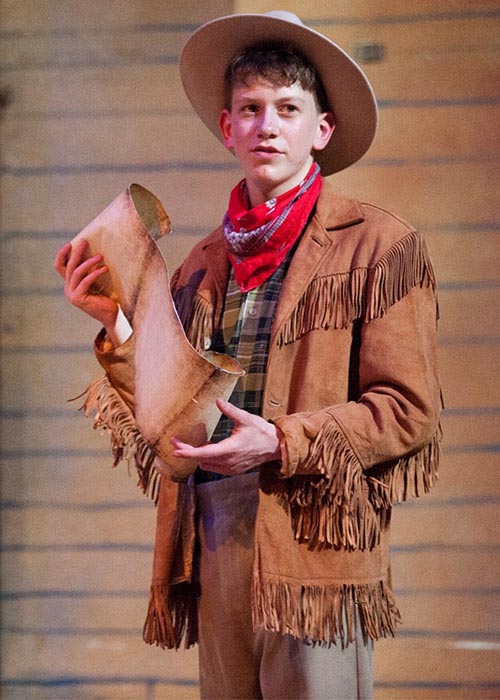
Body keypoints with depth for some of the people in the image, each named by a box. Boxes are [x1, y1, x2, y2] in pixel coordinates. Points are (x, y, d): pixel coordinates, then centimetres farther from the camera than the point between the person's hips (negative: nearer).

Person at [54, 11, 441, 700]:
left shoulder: (378, 244, 1)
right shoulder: (203, 265, 16)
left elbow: (408, 411, -4)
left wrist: (283, 442, -15)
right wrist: (116, 326, 2)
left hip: (313, 538, -5)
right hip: (214, 545, 5)